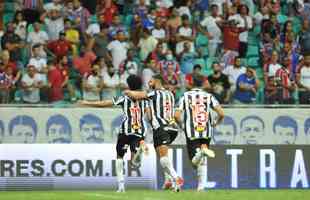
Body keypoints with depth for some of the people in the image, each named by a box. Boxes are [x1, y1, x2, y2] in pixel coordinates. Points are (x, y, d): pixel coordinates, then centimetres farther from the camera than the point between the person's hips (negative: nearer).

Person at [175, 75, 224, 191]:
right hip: (206, 132, 2)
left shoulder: (185, 96, 5)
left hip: (192, 133, -2)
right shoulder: (209, 96, 6)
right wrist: (216, 123, 18)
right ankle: (202, 185, 7)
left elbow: (177, 116, -3)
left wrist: (181, 123, 19)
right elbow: (221, 113, -2)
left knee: (195, 161, -3)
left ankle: (201, 152, -36)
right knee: (202, 161, 16)